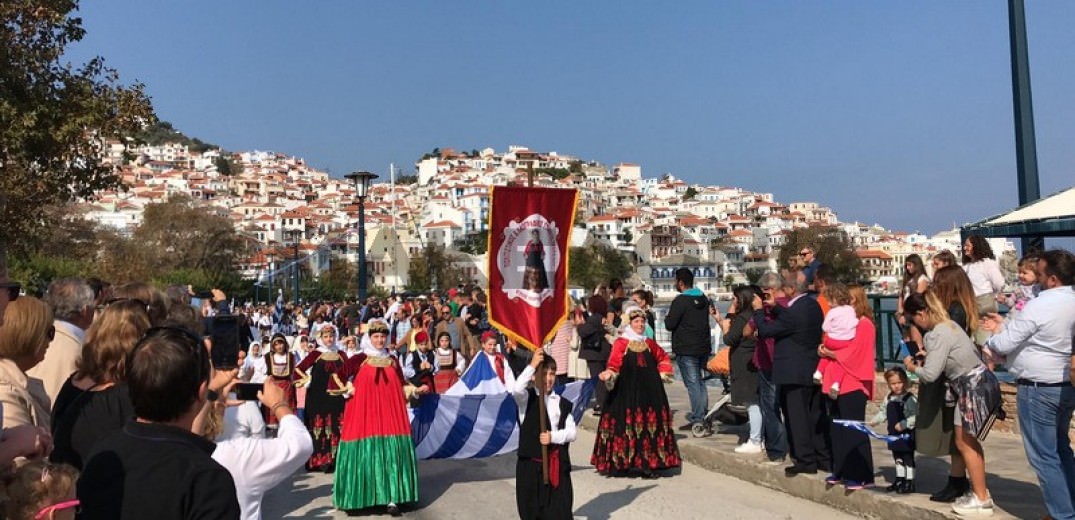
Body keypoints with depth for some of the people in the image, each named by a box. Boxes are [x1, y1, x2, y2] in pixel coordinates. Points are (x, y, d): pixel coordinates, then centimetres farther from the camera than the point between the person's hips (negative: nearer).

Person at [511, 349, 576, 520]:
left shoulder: (563, 403, 7)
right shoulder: (527, 398, -2)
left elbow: (572, 432, 0)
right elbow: (516, 390, -27)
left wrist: (553, 436, -17)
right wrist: (532, 365, -26)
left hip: (558, 465, 2)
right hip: (532, 463, -2)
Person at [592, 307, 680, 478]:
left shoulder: (649, 343, 13)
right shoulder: (621, 343, -3)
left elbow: (663, 357, 29)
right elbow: (614, 364, -15)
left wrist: (663, 374, 19)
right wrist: (608, 375, -33)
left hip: (649, 391, 5)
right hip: (627, 392, -5)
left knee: (650, 424, 3)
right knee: (627, 424, -3)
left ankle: (647, 463, 9)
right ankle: (622, 462, 7)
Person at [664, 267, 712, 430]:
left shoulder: (681, 301, -15)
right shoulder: (704, 299, 11)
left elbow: (670, 324, -18)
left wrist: (667, 318, 3)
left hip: (686, 350, -8)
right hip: (704, 347, 8)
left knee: (692, 384, -5)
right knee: (699, 382, 18)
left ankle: (697, 419, -3)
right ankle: (704, 414, 22)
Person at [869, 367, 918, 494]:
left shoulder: (910, 399, -17)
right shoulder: (889, 398, 6)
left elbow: (915, 417, -23)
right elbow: (883, 412, 16)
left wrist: (903, 424, -25)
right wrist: (874, 420, 5)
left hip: (907, 435, -8)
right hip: (894, 434, 8)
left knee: (908, 458, 4)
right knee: (898, 458, 18)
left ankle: (909, 482, 14)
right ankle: (899, 480, 31)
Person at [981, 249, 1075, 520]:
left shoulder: (1039, 306, -21)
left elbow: (1004, 345, -16)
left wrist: (991, 338, 5)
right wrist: (1004, 326, 13)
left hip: (1038, 389, -9)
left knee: (1044, 456, 1)